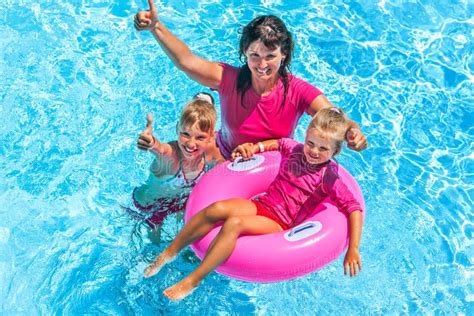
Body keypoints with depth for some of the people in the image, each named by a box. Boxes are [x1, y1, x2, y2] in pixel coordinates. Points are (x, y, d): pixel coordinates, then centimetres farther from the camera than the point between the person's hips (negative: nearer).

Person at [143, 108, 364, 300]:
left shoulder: (329, 178, -9)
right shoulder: (294, 149, 6)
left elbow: (354, 208, -14)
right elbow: (278, 143, 28)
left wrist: (353, 249, -23)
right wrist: (255, 147, 11)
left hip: (280, 225, -5)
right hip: (260, 205, 5)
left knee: (234, 223, -34)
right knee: (217, 209, -25)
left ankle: (193, 280, -25)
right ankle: (168, 253, -11)